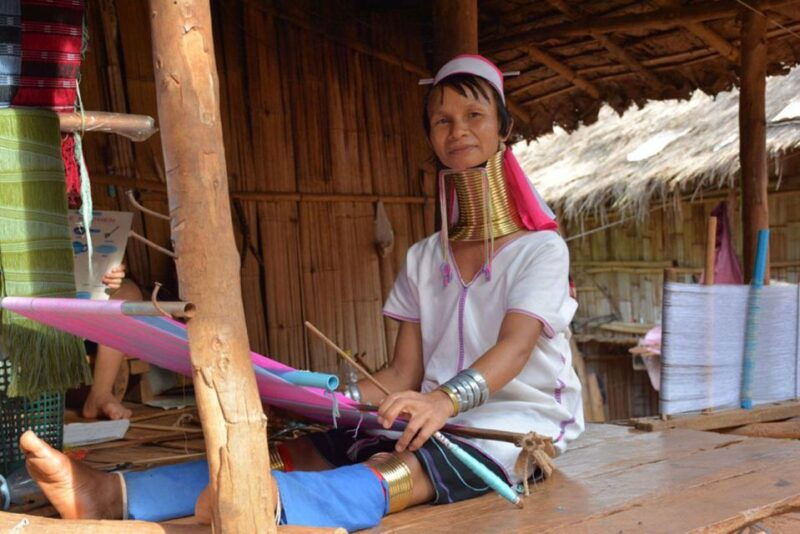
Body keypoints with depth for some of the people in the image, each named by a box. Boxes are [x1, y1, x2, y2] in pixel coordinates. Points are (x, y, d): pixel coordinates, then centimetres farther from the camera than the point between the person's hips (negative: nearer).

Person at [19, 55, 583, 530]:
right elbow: (404, 374, 11)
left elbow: (515, 347, -19)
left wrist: (447, 398, -39)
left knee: (399, 473, -37)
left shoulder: (541, 248, 0)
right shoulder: (424, 259, 17)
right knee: (304, 452, -19)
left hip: (515, 420, -5)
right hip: (436, 417, 6)